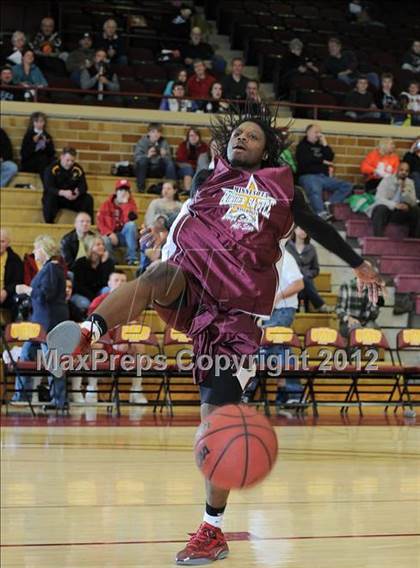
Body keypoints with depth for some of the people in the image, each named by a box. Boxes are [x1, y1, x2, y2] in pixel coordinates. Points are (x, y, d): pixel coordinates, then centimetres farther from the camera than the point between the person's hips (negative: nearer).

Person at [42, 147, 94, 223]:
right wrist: (63, 193, -40)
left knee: (88, 198, -19)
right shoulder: (52, 169, -15)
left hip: (72, 199, 4)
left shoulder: (78, 169, -2)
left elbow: (83, 186, -2)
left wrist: (77, 192, -28)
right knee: (49, 198, -36)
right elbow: (48, 188, -22)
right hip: (57, 198, -3)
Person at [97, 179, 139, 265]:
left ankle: (132, 258, -27)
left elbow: (130, 219, -15)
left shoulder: (130, 203, 4)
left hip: (125, 236, 2)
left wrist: (125, 203, -17)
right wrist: (109, 233, -18)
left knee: (131, 224, -31)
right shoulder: (107, 204, 4)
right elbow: (99, 221, -3)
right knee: (105, 241, -37)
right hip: (111, 235, -2)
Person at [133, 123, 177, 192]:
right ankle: (140, 188, -27)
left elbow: (169, 159, -8)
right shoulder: (142, 141, -9)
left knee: (170, 164, -23)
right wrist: (147, 156, -39)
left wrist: (164, 156, -30)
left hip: (158, 171, 1)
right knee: (142, 161, -31)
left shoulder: (163, 142, -3)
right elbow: (136, 157, -20)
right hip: (145, 169, -1)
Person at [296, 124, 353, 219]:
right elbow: (305, 159, -8)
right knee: (315, 190, -40)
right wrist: (322, 161, -1)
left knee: (347, 186, -10)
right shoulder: (302, 146, 11)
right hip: (308, 176, -6)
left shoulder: (320, 146, 26)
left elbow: (330, 158, 15)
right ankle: (322, 213, -62)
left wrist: (325, 144, 8)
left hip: (324, 176, 6)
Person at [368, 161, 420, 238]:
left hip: (400, 211, 4)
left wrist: (404, 190, -21)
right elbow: (379, 198, -22)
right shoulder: (387, 180, -9)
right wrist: (395, 205, -38)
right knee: (381, 209, -37)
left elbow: (413, 203, -5)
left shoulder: (410, 183, 4)